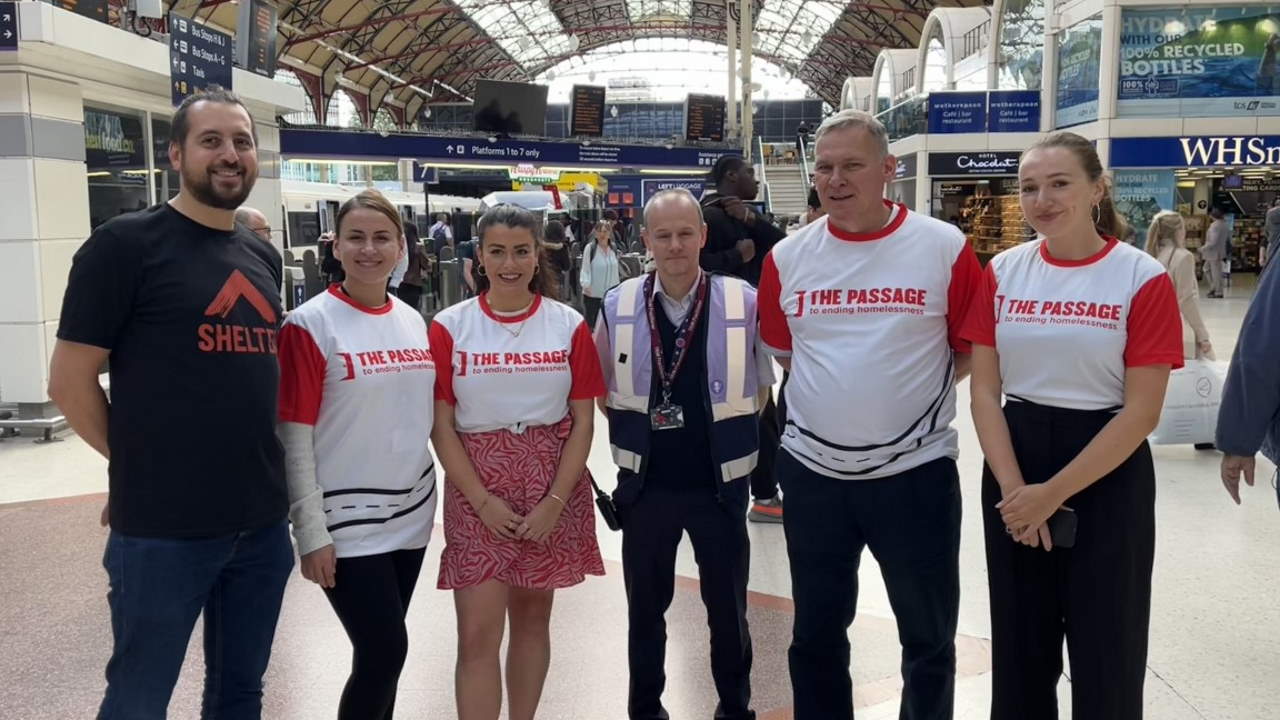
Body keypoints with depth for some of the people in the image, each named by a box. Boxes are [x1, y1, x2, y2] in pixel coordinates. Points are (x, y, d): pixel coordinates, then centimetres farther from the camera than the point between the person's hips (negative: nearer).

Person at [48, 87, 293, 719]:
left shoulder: (264, 257, 11)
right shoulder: (125, 244, -9)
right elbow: (69, 382, -8)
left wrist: (259, 469, 9)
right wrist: (140, 463, 1)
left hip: (262, 523, 6)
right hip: (162, 528, -5)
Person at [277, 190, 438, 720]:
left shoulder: (414, 322, 7)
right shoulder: (309, 325, -11)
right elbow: (293, 436, -12)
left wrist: (452, 494, 15)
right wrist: (310, 531, -14)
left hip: (413, 510, 6)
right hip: (347, 518, -5)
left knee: (382, 652, 15)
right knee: (384, 652, -5)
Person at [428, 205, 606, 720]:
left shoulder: (569, 325, -1)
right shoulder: (450, 327, -4)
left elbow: (582, 422, 0)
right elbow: (440, 427, -3)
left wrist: (554, 501, -9)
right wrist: (482, 501, -10)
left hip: (552, 488, 1)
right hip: (476, 492, -1)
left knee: (532, 617, 13)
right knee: (478, 635, -3)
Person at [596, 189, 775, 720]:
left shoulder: (744, 303, -10)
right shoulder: (618, 306, -5)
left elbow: (760, 388, 5)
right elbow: (602, 390, 9)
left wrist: (723, 424, 2)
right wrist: (640, 425, 2)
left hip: (720, 481, -1)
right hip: (645, 483, 1)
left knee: (728, 608, 15)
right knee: (645, 608, 16)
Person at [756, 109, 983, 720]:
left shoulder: (944, 248, -7)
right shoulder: (787, 257, 0)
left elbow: (972, 348, 2)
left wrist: (912, 390, -2)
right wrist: (839, 389, 8)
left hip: (916, 470, -2)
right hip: (813, 471, 3)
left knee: (930, 636, 13)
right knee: (816, 631, 17)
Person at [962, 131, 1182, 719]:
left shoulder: (1142, 278, -9)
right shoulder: (1002, 272, 0)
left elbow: (1141, 410, -12)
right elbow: (985, 390, 0)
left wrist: (1053, 493, -15)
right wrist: (1013, 487, -11)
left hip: (1107, 474, -3)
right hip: (1013, 468, 3)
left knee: (1105, 647, 9)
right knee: (1020, 640, 15)